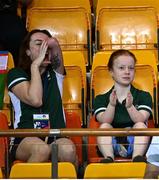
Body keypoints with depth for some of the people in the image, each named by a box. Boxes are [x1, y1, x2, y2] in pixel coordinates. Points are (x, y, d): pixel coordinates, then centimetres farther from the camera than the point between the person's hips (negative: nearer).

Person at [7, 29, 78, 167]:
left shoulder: (54, 72, 18)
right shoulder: (16, 74, 8)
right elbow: (35, 100, -10)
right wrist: (35, 65, -4)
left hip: (57, 137, 2)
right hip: (25, 139, -2)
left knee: (68, 149, -32)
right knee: (42, 148, -36)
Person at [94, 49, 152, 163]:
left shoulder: (143, 96, 8)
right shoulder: (101, 99, 9)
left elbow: (141, 120, -10)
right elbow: (104, 121, -9)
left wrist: (130, 106, -29)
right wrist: (111, 105, -27)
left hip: (135, 143, 0)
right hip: (111, 145, 1)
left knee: (141, 125, -26)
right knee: (104, 126, -24)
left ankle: (137, 157, -44)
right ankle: (108, 158, -42)